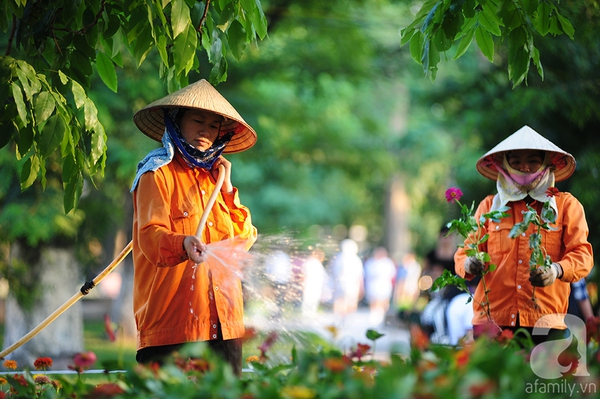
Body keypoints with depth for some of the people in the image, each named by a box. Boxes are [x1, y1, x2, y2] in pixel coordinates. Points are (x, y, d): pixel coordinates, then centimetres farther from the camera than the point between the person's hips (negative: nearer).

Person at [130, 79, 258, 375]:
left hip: (223, 320, 6)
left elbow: (244, 240, 16)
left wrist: (227, 189, 7)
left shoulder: (213, 175, 21)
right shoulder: (158, 173, 1)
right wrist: (183, 244, -35)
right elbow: (150, 237, -15)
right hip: (172, 317, -6)